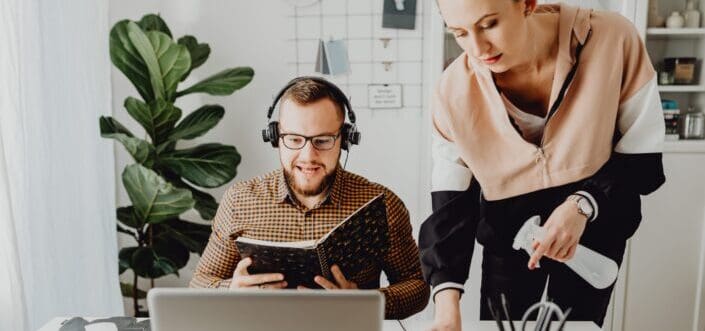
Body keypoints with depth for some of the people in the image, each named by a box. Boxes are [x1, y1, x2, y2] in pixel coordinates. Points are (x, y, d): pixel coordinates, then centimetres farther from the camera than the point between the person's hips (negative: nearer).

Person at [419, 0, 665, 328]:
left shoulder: (612, 40, -23)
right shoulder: (455, 90, -21)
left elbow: (643, 156, -12)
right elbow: (450, 205, -15)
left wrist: (584, 205, -28)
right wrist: (447, 302, -26)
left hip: (595, 227, 0)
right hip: (507, 233, 1)